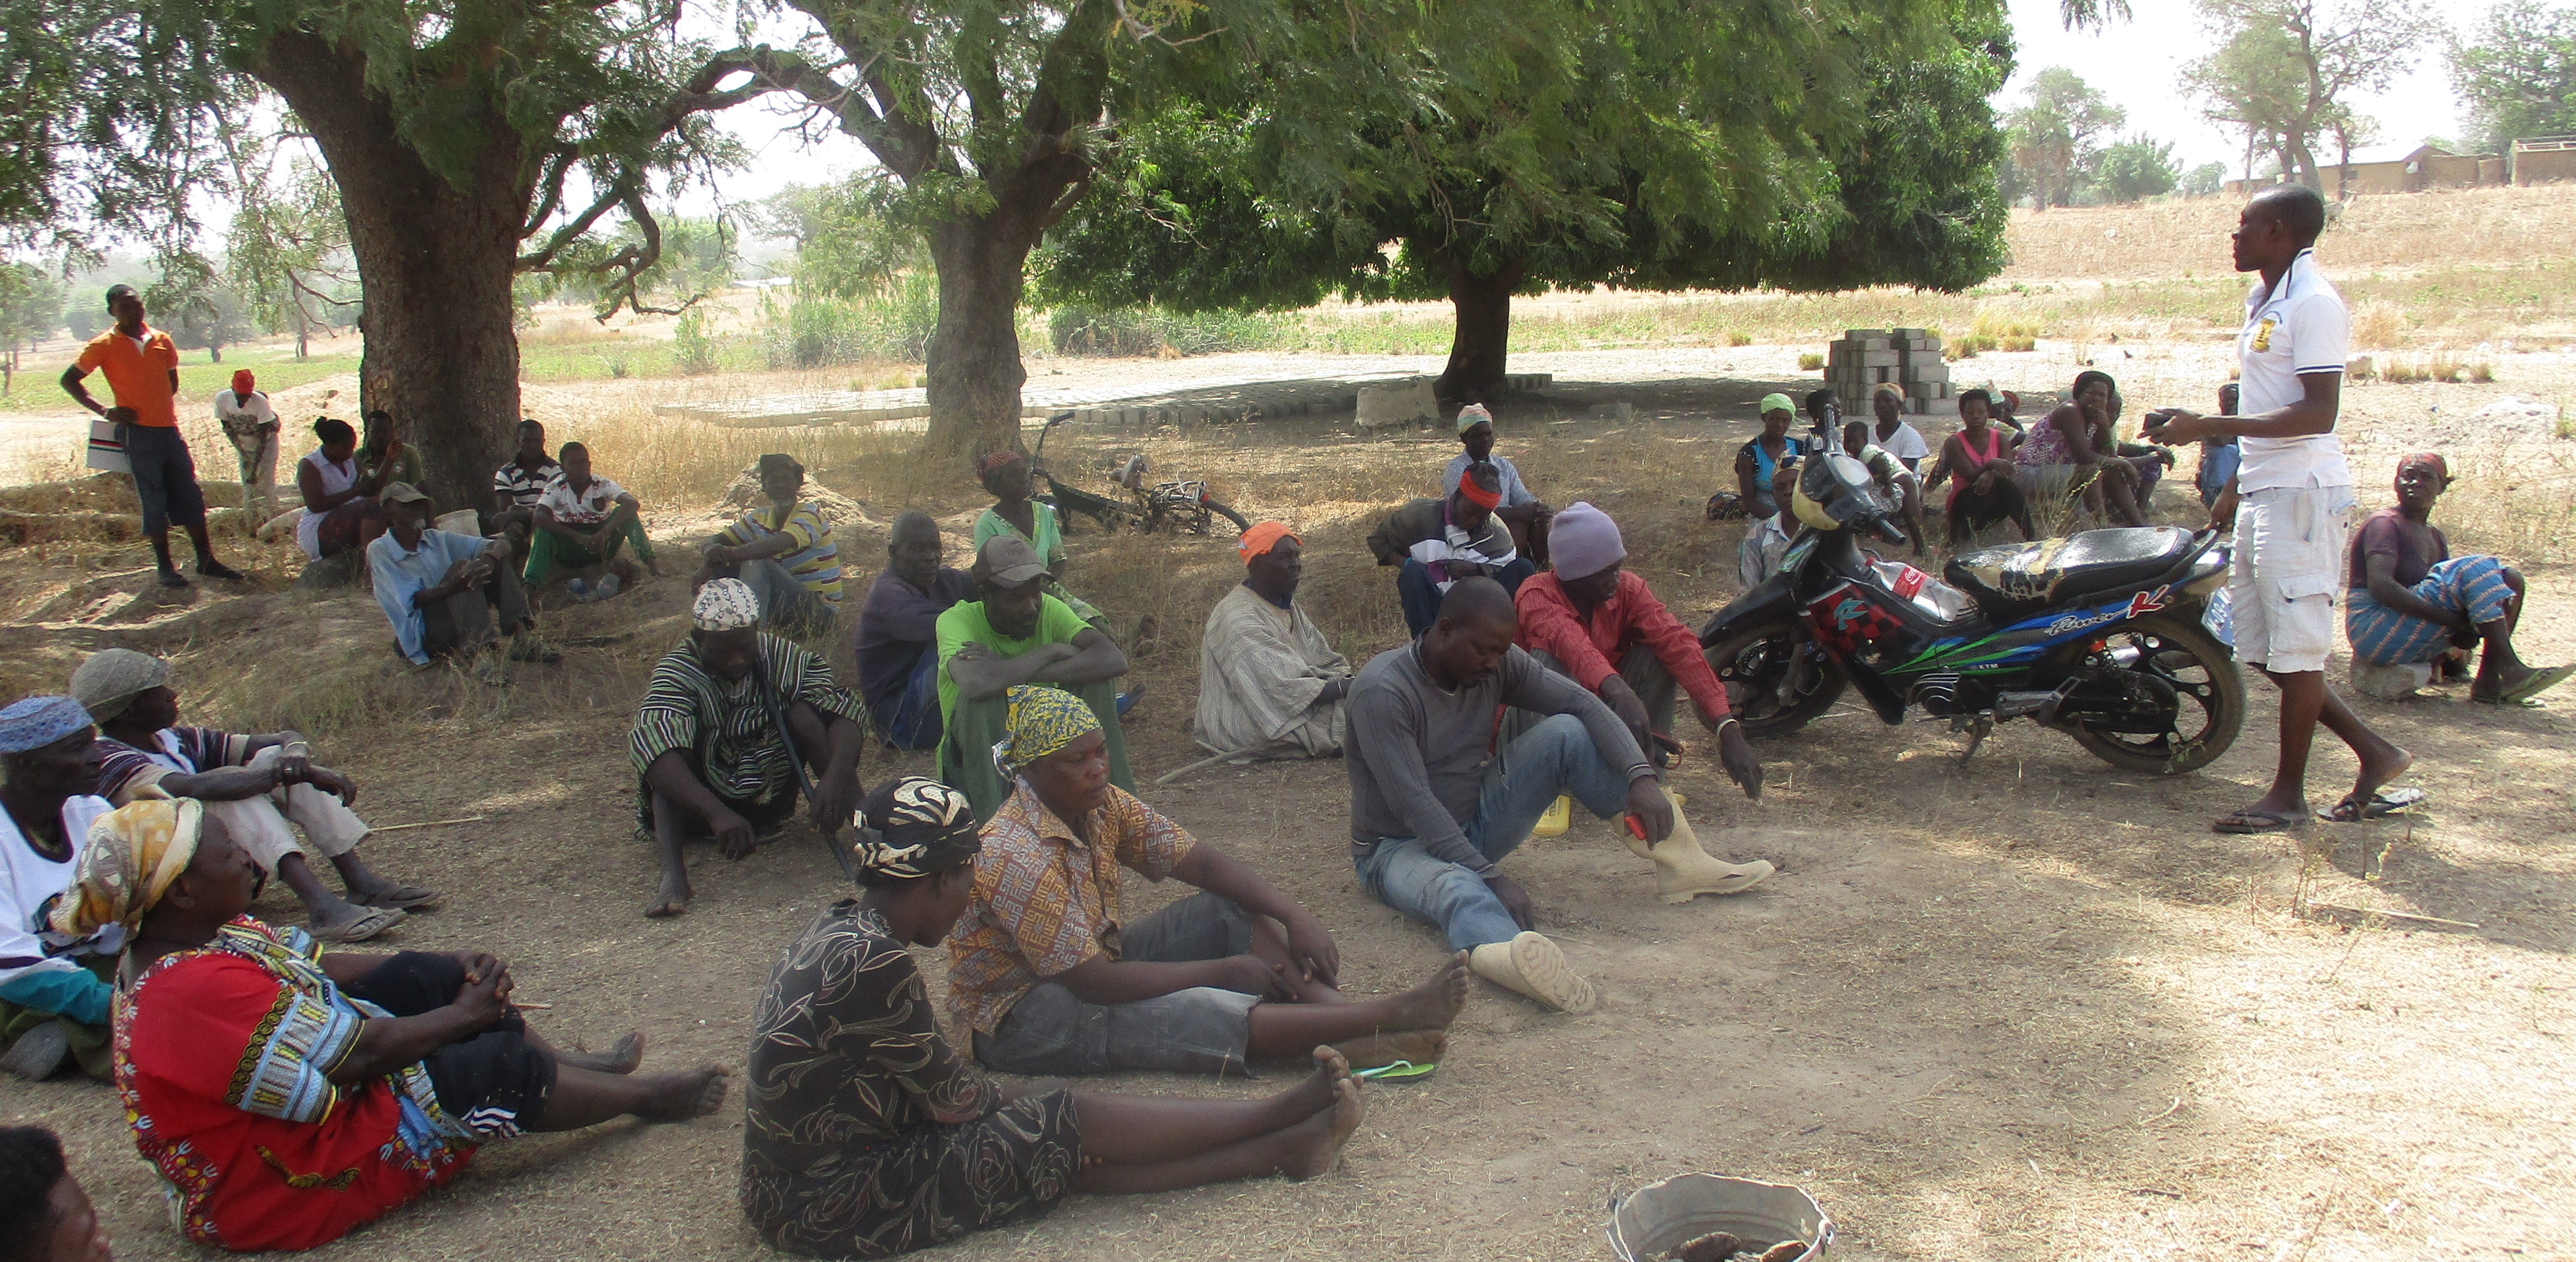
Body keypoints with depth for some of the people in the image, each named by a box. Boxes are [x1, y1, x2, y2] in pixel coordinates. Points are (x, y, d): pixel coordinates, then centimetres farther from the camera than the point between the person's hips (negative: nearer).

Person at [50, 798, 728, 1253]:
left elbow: (327, 966, 5)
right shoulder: (197, 991, -34)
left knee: (427, 975, 7)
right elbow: (361, 1053, -29)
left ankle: (573, 1066, 17)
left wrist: (455, 968, -4)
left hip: (312, 1108, 11)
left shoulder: (191, 939, -1)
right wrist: (465, 1015, -13)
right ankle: (644, 1096, 8)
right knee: (493, 1069, -15)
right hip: (286, 1193, -11)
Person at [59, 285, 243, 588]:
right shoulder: (104, 346, -2)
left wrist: (158, 407, 9)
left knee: (190, 496, 6)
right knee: (153, 501, 0)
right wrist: (104, 411, -6)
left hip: (169, 429, 4)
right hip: (138, 432, -4)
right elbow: (69, 380, 2)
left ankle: (206, 560, 12)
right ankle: (166, 568, 7)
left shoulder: (162, 341, 10)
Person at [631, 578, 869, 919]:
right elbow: (653, 748, -37)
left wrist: (837, 773, -43)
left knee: (804, 712, -19)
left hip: (769, 798, 2)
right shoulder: (677, 671, -19)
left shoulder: (781, 656, -11)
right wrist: (718, 814, -52)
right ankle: (672, 872, -48)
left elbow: (844, 711, -21)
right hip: (700, 807, -2)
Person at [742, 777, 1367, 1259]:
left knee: (1072, 1149, 0)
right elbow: (956, 1098, -15)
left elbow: (927, 1084, 10)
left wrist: (1013, 1098, 4)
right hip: (827, 1210, -9)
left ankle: (1280, 1148, 3)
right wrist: (1019, 1102, 3)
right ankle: (1282, 1118, 4)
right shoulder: (872, 962, -27)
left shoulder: (843, 928, 4)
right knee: (1067, 1120, -8)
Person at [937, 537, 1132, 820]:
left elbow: (1115, 660, -27)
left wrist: (1013, 673, -32)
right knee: (983, 696, -33)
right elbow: (977, 684, -43)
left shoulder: (1049, 610, -8)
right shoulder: (957, 621, -19)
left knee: (1096, 676, -18)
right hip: (976, 761, -3)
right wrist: (1051, 652, -27)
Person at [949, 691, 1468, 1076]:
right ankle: (1387, 1016, -34)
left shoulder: (1103, 805, -3)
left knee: (1235, 912, -7)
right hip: (1019, 1017, -9)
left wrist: (1294, 916, -15)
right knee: (1189, 1012, -32)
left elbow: (1201, 861, 0)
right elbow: (1094, 983, -29)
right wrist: (1222, 971, -22)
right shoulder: (1014, 855, -27)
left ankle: (1356, 1038, -25)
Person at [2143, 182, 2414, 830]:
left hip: (2302, 493, -10)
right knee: (2262, 647, 12)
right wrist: (2236, 485, 25)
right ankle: (2374, 752, 22)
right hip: (2263, 491, 10)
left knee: (2294, 647, -3)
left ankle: (2289, 795, 7)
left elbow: (2318, 413, -21)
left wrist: (2207, 427, -24)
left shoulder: (2314, 303, -14)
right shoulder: (2264, 300, 17)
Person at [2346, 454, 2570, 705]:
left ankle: (2488, 682, -10)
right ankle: (2509, 668, -23)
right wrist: (2450, 619, -27)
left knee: (2510, 579, 1)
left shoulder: (2436, 537, 19)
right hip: (2376, 631, -9)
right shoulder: (2385, 524, -8)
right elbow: (2379, 585, -24)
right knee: (2475, 570, -21)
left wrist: (2465, 630, -11)